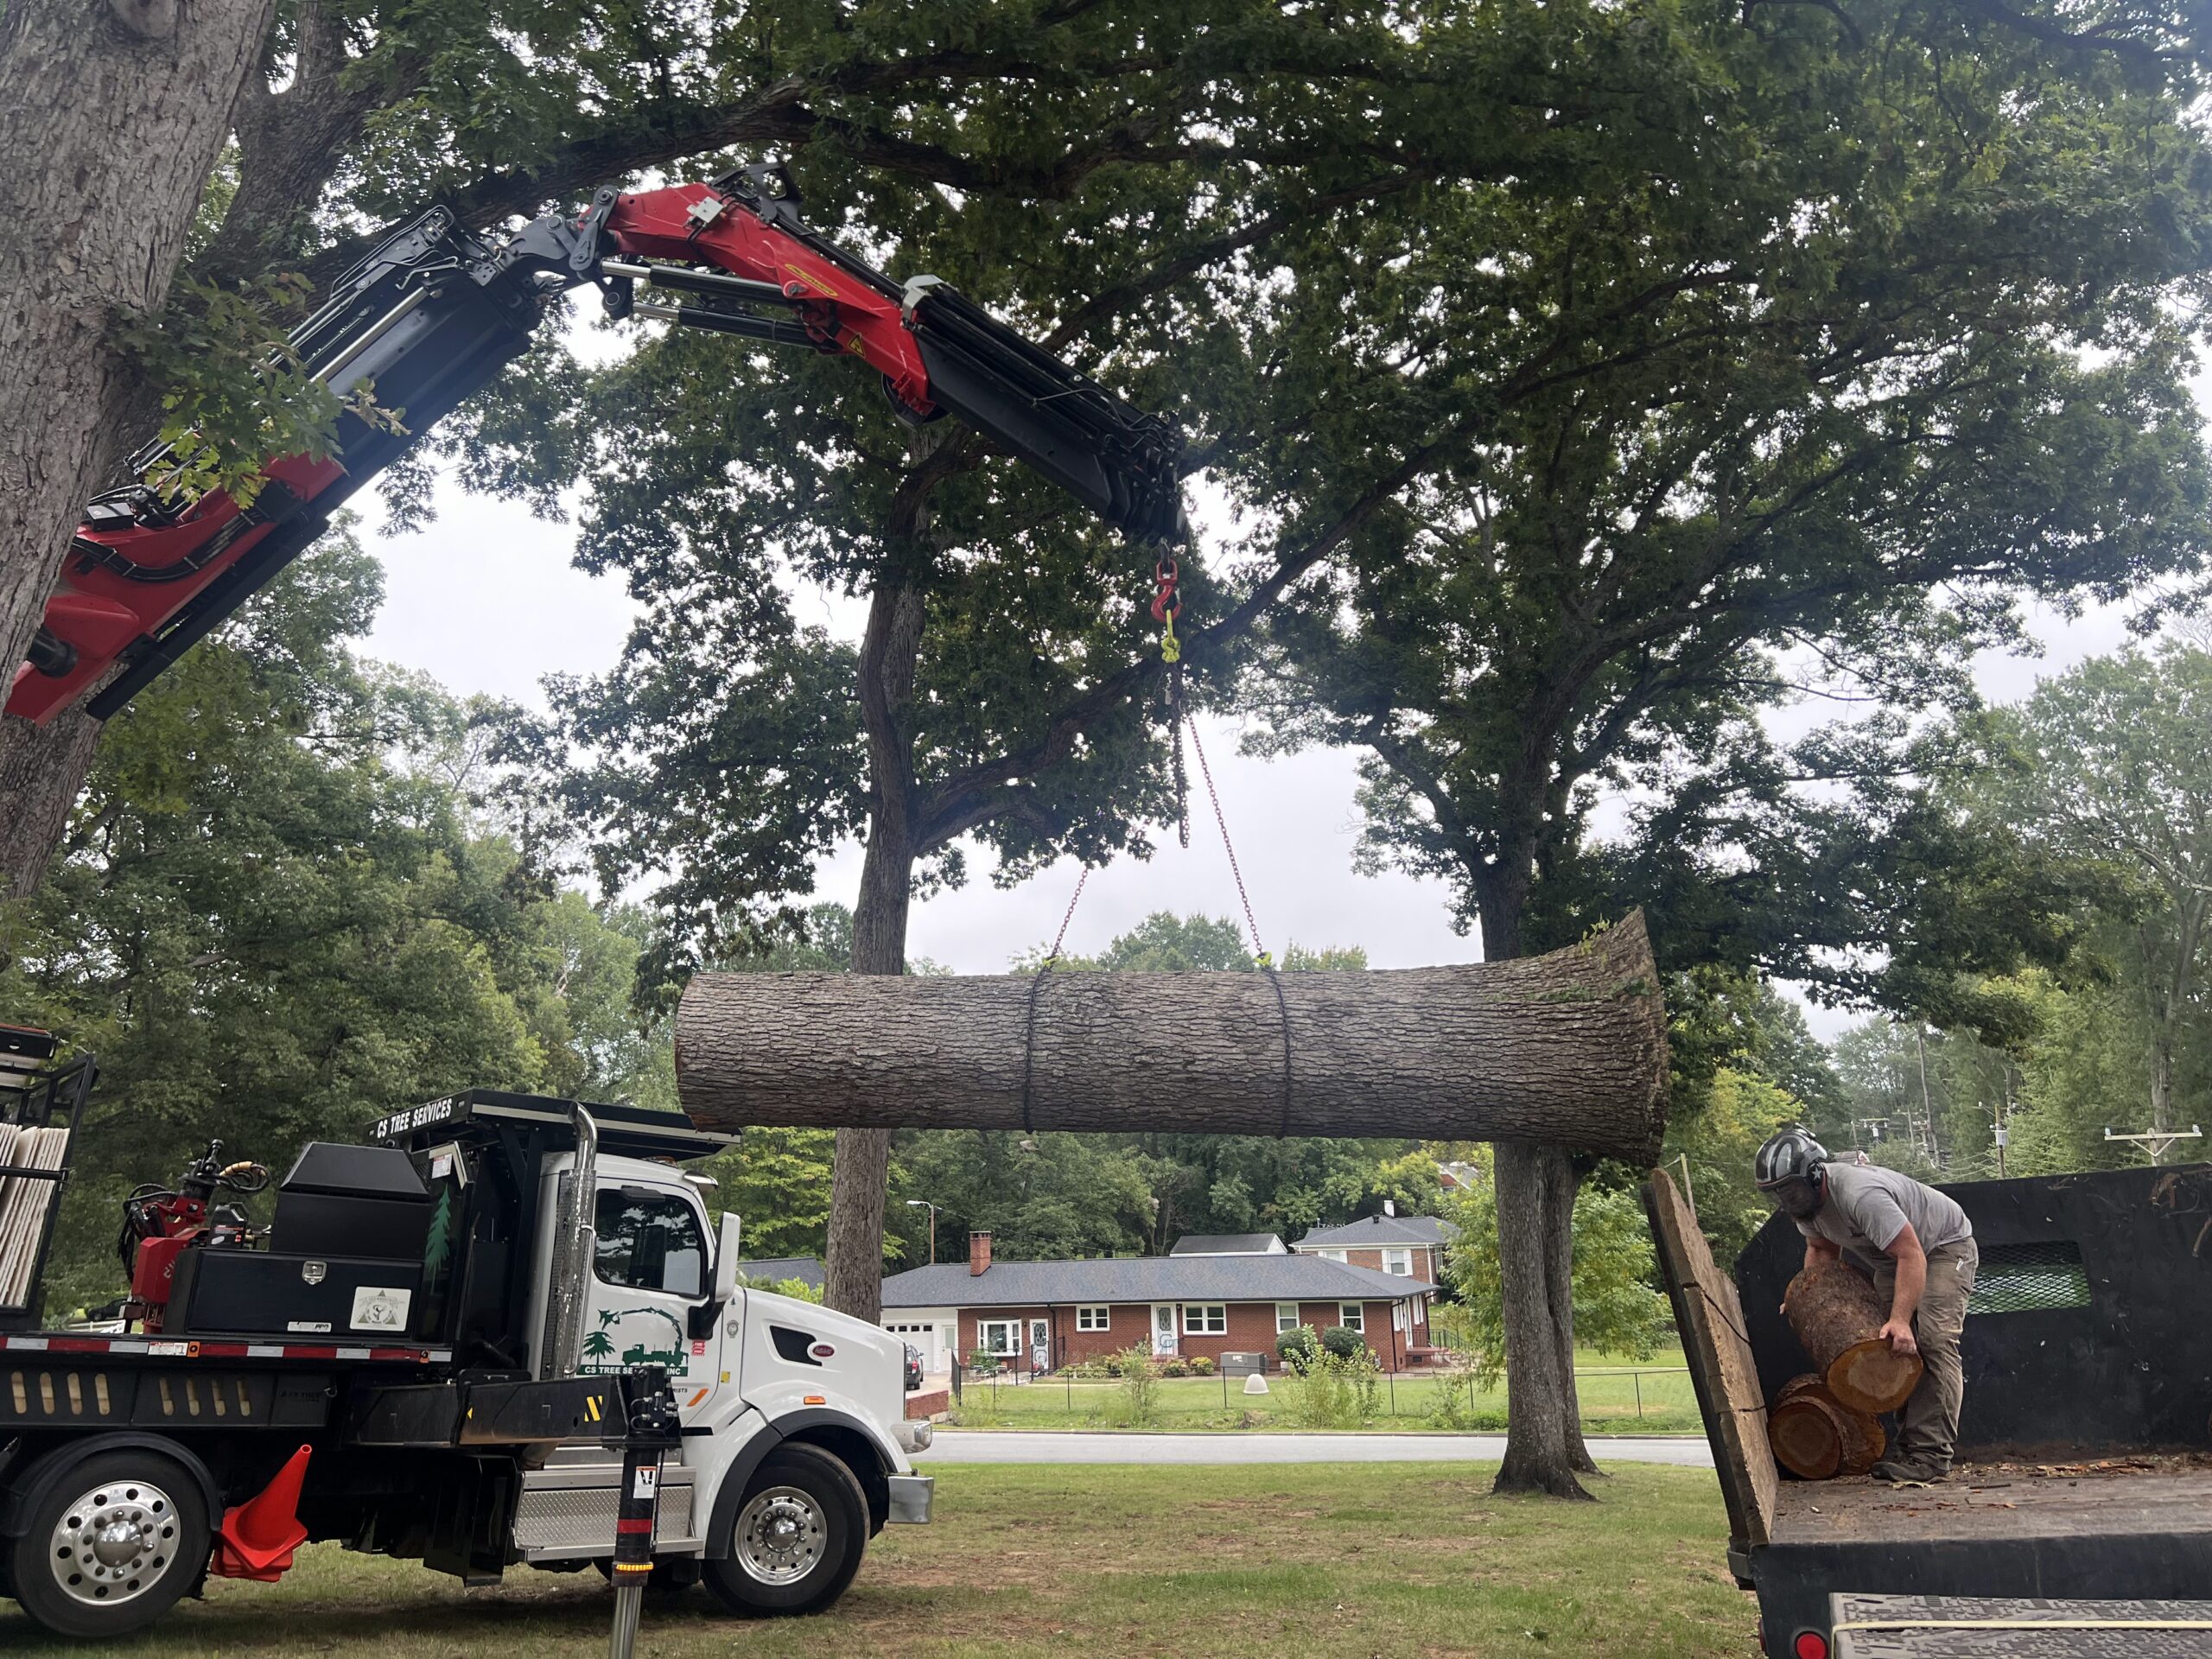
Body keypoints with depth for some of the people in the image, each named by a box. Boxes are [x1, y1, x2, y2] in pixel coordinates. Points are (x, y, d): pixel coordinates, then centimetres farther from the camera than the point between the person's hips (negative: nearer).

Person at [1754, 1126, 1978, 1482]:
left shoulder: (1860, 1196, -38)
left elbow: (1911, 1255, -41)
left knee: (1931, 1340, -21)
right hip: (1893, 1254, 9)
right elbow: (1822, 1249, 8)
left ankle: (1931, 1453, -23)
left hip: (1946, 1245, -9)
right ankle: (1911, 1445, 1)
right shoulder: (1807, 1200, -10)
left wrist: (1900, 1319, -47)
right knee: (1895, 1346, -2)